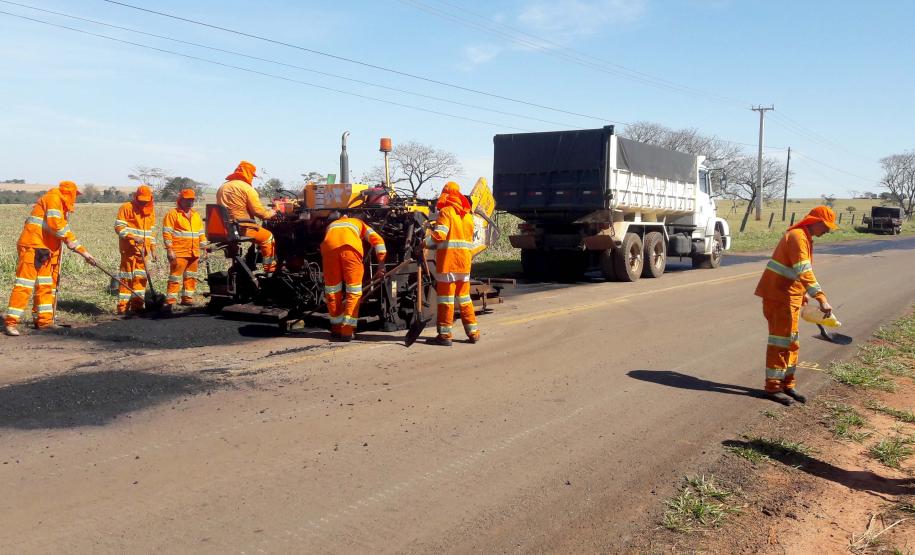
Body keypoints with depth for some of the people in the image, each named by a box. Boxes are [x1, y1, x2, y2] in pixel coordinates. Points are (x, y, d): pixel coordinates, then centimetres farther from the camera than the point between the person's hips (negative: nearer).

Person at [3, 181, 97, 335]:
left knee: (46, 285, 11)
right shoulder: (53, 198, -7)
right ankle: (11, 322, -11)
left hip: (45, 250, 10)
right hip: (32, 247, -10)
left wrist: (84, 252, 20)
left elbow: (66, 233, 24)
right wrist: (69, 239, -5)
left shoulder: (62, 207, 21)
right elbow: (55, 224, -20)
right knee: (25, 285, -12)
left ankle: (44, 320, 16)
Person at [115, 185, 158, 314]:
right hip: (129, 249, -6)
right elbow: (119, 227, -10)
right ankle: (123, 307, -2)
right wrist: (133, 237, -22)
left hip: (142, 250, 6)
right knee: (127, 277, -5)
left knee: (141, 277, 8)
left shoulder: (151, 210, 14)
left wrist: (153, 250, 14)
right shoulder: (126, 207, -5)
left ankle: (137, 306, 16)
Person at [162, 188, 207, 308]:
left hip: (194, 253, 7)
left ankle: (187, 298, 20)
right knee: (175, 278, -7)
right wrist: (169, 250, -14)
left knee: (191, 277, 11)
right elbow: (167, 233, -8)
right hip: (179, 253, -6)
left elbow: (201, 233, 22)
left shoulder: (196, 215, 19)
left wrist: (204, 249, 15)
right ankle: (170, 301, -6)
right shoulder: (173, 214, -1)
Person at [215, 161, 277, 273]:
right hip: (241, 228, -8)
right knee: (268, 237, 8)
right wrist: (271, 213, 7)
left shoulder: (223, 187, 15)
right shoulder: (246, 188, -9)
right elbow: (258, 211, -12)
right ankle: (271, 270, 6)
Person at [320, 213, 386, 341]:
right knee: (354, 292, 8)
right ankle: (347, 331, 2)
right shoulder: (359, 223, 36)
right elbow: (377, 240, 19)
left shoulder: (331, 224, 42)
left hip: (329, 246, 2)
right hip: (351, 247, -2)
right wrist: (381, 266, 13)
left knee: (332, 291, 15)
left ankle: (337, 329, 23)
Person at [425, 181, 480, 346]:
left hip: (448, 260, -7)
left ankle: (445, 334, -1)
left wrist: (425, 243, -9)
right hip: (465, 260, 7)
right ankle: (473, 332, 16)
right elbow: (470, 238, 16)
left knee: (445, 296, -2)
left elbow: (439, 235, -19)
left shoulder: (446, 211, -8)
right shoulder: (467, 214, 14)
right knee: (463, 296, 14)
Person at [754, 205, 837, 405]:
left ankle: (787, 385, 22)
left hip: (790, 298, 10)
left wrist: (804, 295, 17)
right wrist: (822, 299, -31)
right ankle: (773, 387, 1)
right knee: (779, 341, -5)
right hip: (778, 296, -10)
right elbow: (804, 273, -27)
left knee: (791, 343, 14)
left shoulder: (805, 238, 15)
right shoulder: (797, 237, -18)